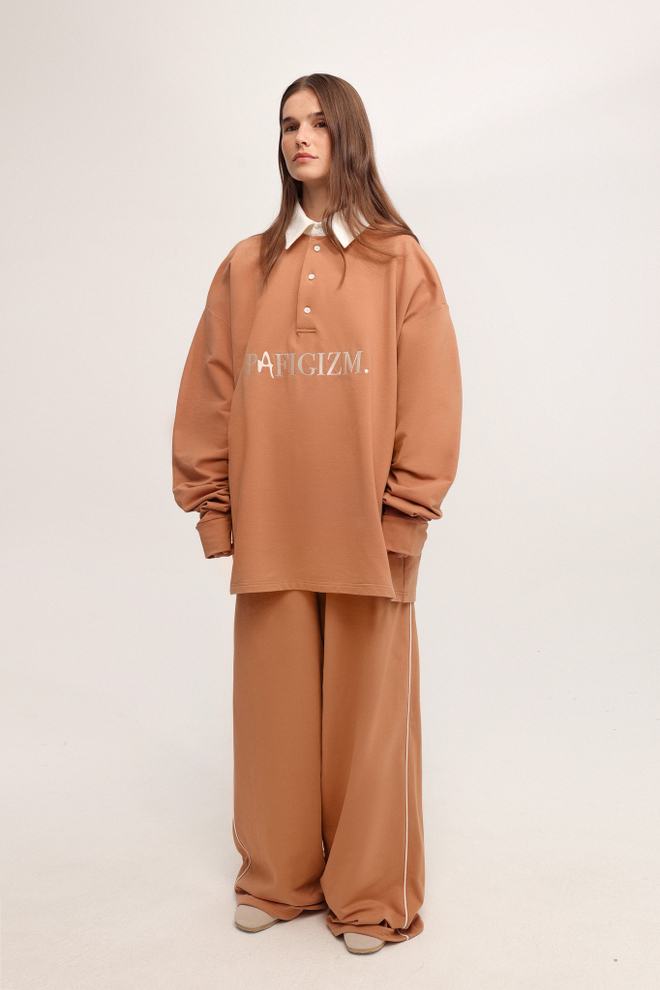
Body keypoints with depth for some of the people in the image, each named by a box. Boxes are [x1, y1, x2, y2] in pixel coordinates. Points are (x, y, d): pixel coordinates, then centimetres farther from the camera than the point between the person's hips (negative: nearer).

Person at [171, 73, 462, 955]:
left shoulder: (398, 263, 2)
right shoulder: (246, 267, 9)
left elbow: (430, 396, -3)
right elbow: (211, 391, 8)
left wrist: (405, 513, -9)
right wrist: (213, 504, 2)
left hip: (364, 530, -2)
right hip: (270, 532, 3)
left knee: (366, 707, 5)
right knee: (276, 705, 9)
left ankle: (371, 896, 23)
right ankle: (280, 878, 29)